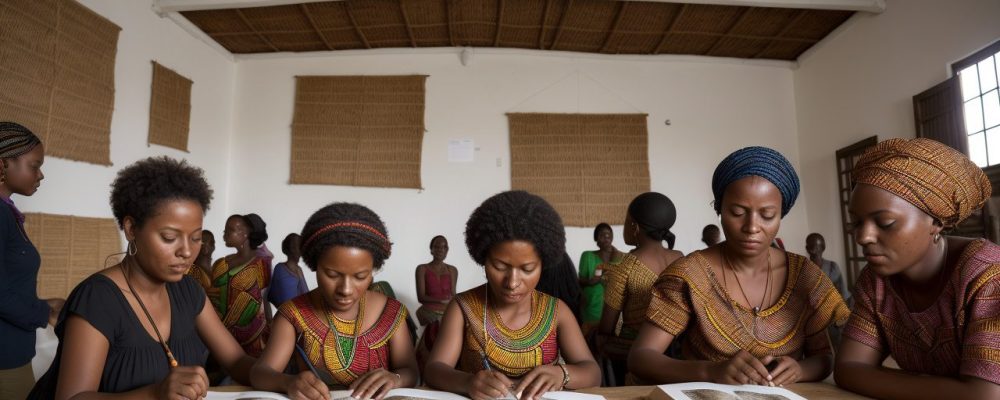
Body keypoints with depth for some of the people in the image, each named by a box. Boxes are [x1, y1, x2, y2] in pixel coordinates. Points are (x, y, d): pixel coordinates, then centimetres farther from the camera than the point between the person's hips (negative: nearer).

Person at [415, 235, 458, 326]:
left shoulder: (452, 270, 14)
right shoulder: (422, 269, 6)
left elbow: (453, 295, 14)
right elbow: (421, 297, -1)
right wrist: (441, 301, -14)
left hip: (448, 313, 3)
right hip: (429, 312, -3)